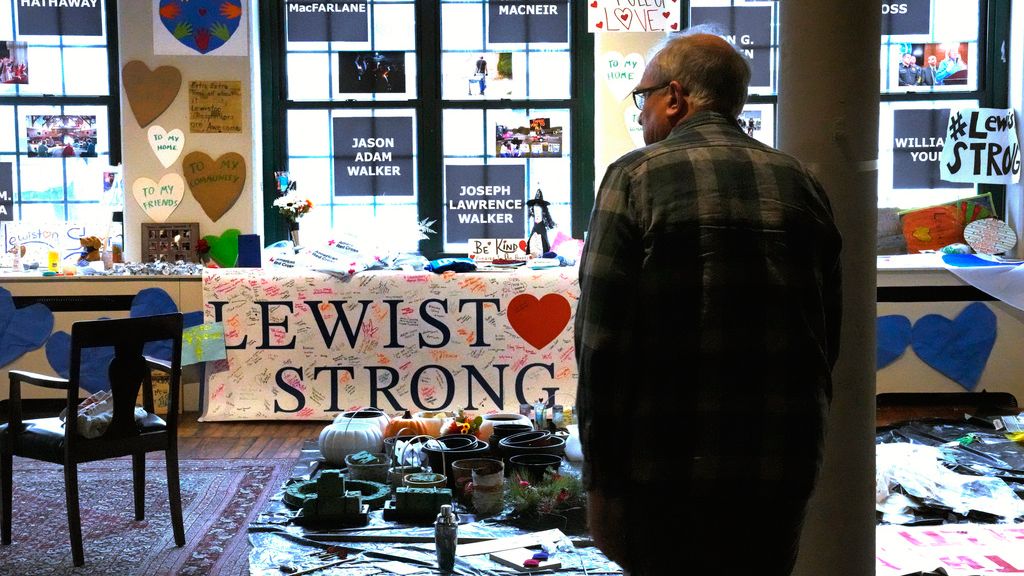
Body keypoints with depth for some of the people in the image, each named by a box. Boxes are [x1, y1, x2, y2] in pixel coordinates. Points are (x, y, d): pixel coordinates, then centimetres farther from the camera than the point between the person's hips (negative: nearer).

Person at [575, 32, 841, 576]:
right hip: (786, 470, 5)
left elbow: (603, 341, -12)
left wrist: (600, 477, -6)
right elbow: (828, 338, 11)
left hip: (673, 472, -4)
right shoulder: (799, 183, 7)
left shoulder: (636, 177, -7)